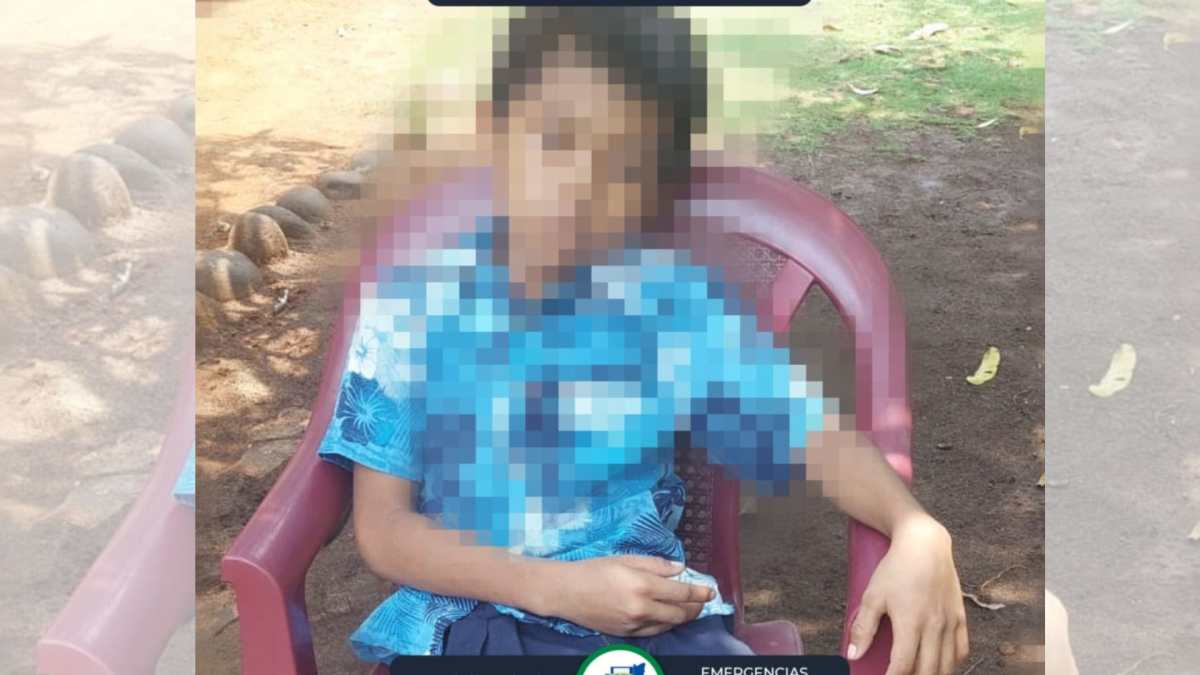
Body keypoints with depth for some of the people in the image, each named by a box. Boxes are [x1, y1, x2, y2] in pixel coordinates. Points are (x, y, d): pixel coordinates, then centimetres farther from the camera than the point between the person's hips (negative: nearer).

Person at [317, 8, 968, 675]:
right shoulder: (413, 297, -4)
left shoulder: (676, 301, -2)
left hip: (653, 614, 1)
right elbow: (382, 526, -3)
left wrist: (918, 532, -21)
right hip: (467, 614, 0)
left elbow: (816, 434, 0)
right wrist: (559, 586, -15)